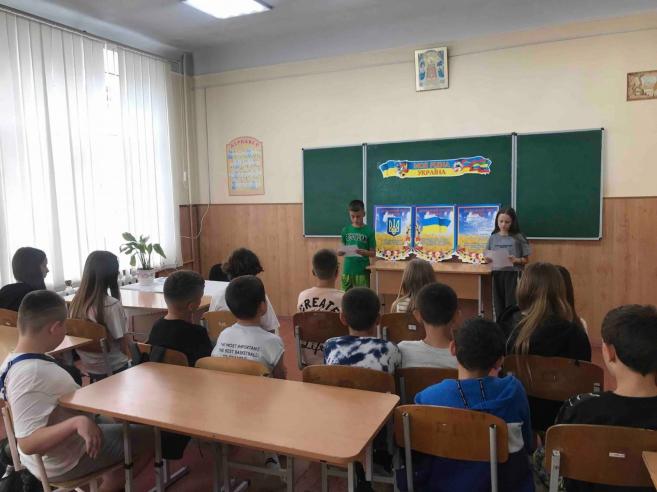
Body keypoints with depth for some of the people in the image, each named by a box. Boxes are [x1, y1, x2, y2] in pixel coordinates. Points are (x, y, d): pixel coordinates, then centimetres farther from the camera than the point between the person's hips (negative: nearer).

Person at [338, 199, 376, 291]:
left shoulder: (369, 230, -4)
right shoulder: (346, 230, 4)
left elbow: (373, 253, -2)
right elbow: (341, 250, 9)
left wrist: (364, 252, -22)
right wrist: (341, 252, -13)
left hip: (362, 271, -3)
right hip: (347, 270, 3)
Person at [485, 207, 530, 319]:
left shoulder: (518, 237, -3)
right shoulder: (493, 237, 4)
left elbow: (526, 260, 0)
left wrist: (516, 260, -18)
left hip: (513, 274, -3)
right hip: (497, 274, 3)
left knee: (511, 305, 0)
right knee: (499, 306, 10)